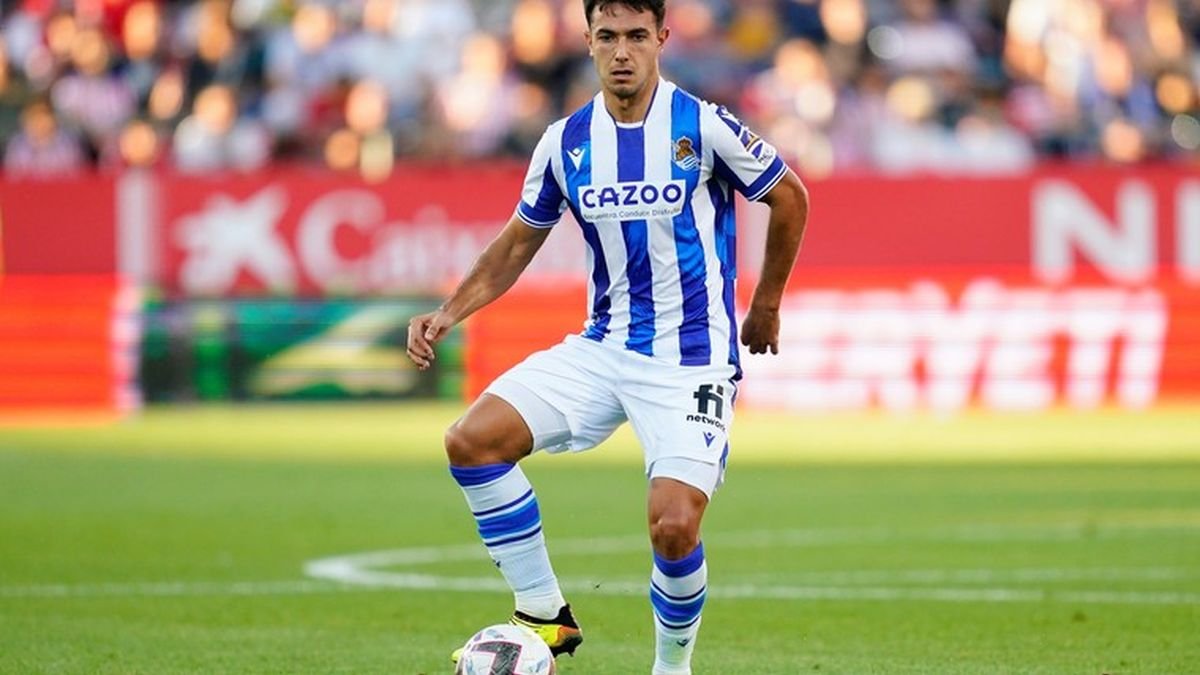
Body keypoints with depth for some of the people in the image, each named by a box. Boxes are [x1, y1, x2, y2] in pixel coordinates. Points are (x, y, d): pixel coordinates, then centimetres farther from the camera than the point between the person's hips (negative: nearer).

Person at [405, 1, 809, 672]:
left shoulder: (704, 126, -11)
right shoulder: (566, 142, 1)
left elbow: (789, 198, 5)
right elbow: (518, 244, 13)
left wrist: (766, 306, 12)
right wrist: (448, 314, -1)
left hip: (692, 358, -5)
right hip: (603, 348, 5)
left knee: (673, 525, -20)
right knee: (472, 439, -14)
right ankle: (545, 615, -2)